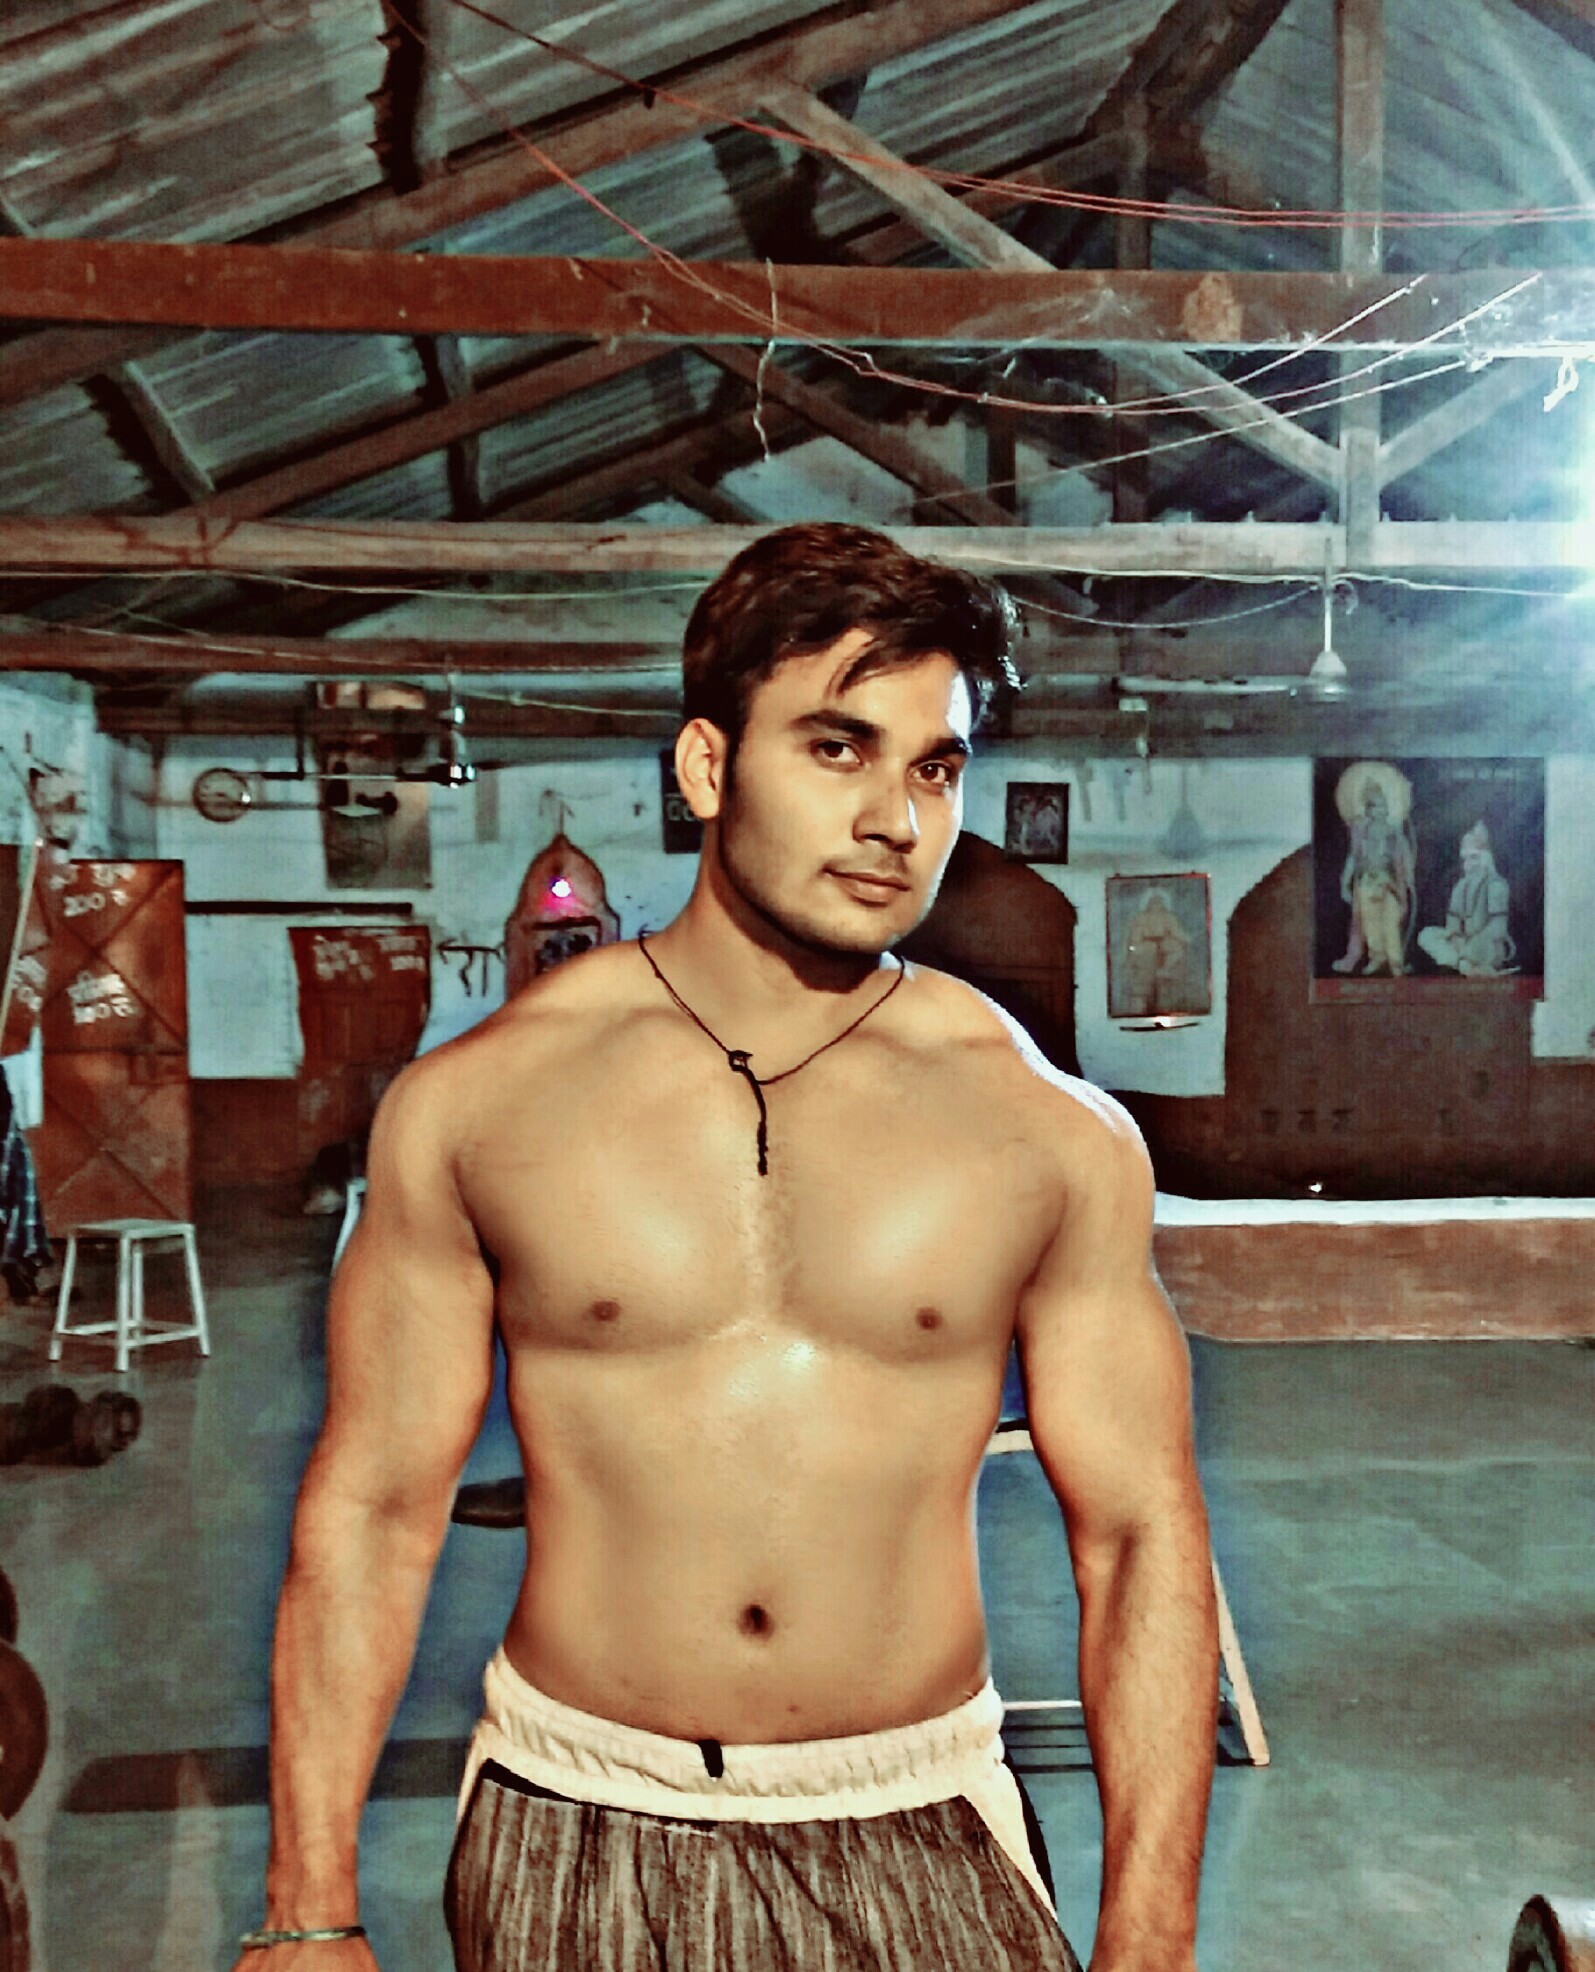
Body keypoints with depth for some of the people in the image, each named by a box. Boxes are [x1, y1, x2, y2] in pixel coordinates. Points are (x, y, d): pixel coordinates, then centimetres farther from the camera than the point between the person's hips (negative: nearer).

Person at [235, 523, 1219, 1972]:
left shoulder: (1058, 1135, -6)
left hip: (919, 1841, 1)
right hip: (572, 1835, 0)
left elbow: (1140, 1537, -3)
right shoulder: (475, 1102, -7)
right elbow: (370, 1507, -2)